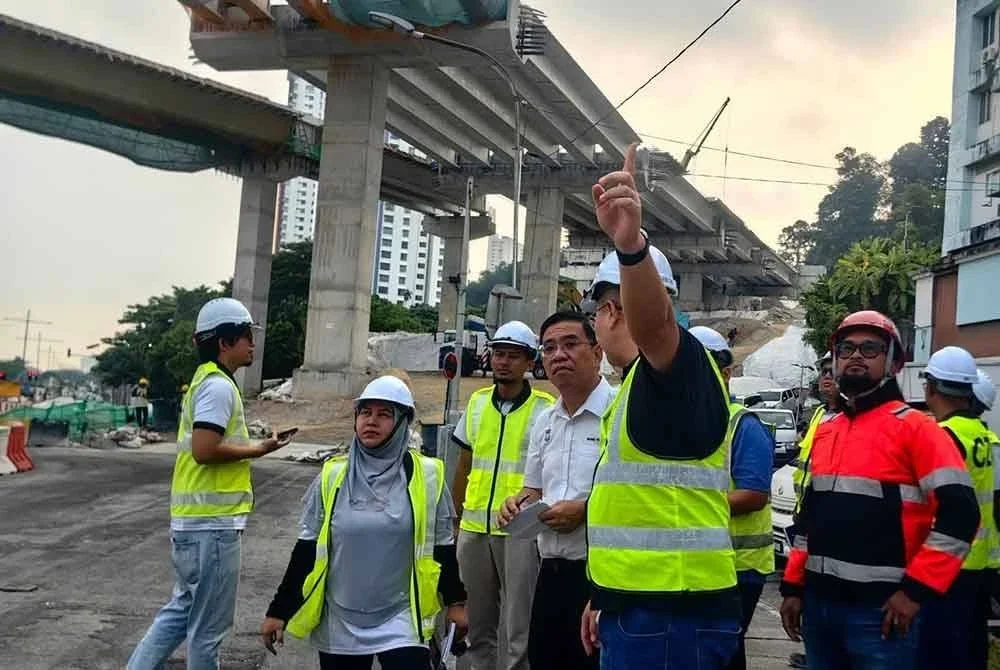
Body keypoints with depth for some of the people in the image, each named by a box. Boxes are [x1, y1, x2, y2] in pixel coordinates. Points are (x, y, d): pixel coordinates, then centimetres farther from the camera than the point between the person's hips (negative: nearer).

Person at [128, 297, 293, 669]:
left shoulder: (206, 381, 16)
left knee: (184, 610, 20)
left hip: (195, 519, 10)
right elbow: (204, 450, -24)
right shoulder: (219, 386, -15)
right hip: (212, 523, -10)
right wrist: (258, 449, -14)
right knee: (209, 625, 3)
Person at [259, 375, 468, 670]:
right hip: (339, 622, 2)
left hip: (400, 620, -2)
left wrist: (455, 601, 10)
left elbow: (442, 547, 5)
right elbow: (306, 549, 5)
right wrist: (279, 610, 5)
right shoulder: (332, 476, -1)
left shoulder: (426, 476, -4)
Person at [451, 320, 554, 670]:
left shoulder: (546, 409, -5)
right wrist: (456, 517, 15)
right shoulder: (477, 402, 9)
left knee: (517, 631, 0)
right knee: (478, 625, 16)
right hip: (474, 529, 5)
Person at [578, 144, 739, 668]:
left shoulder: (680, 367, -13)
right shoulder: (639, 384, 17)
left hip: (673, 617, -10)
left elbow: (654, 320, -38)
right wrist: (607, 599, 26)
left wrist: (630, 244, -57)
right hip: (641, 609, 10)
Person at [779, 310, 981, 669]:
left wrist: (916, 589, -16)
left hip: (879, 609, -6)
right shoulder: (825, 431, 13)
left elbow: (960, 512, -14)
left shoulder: (915, 428, -7)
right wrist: (793, 586, 14)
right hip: (818, 601, 6)